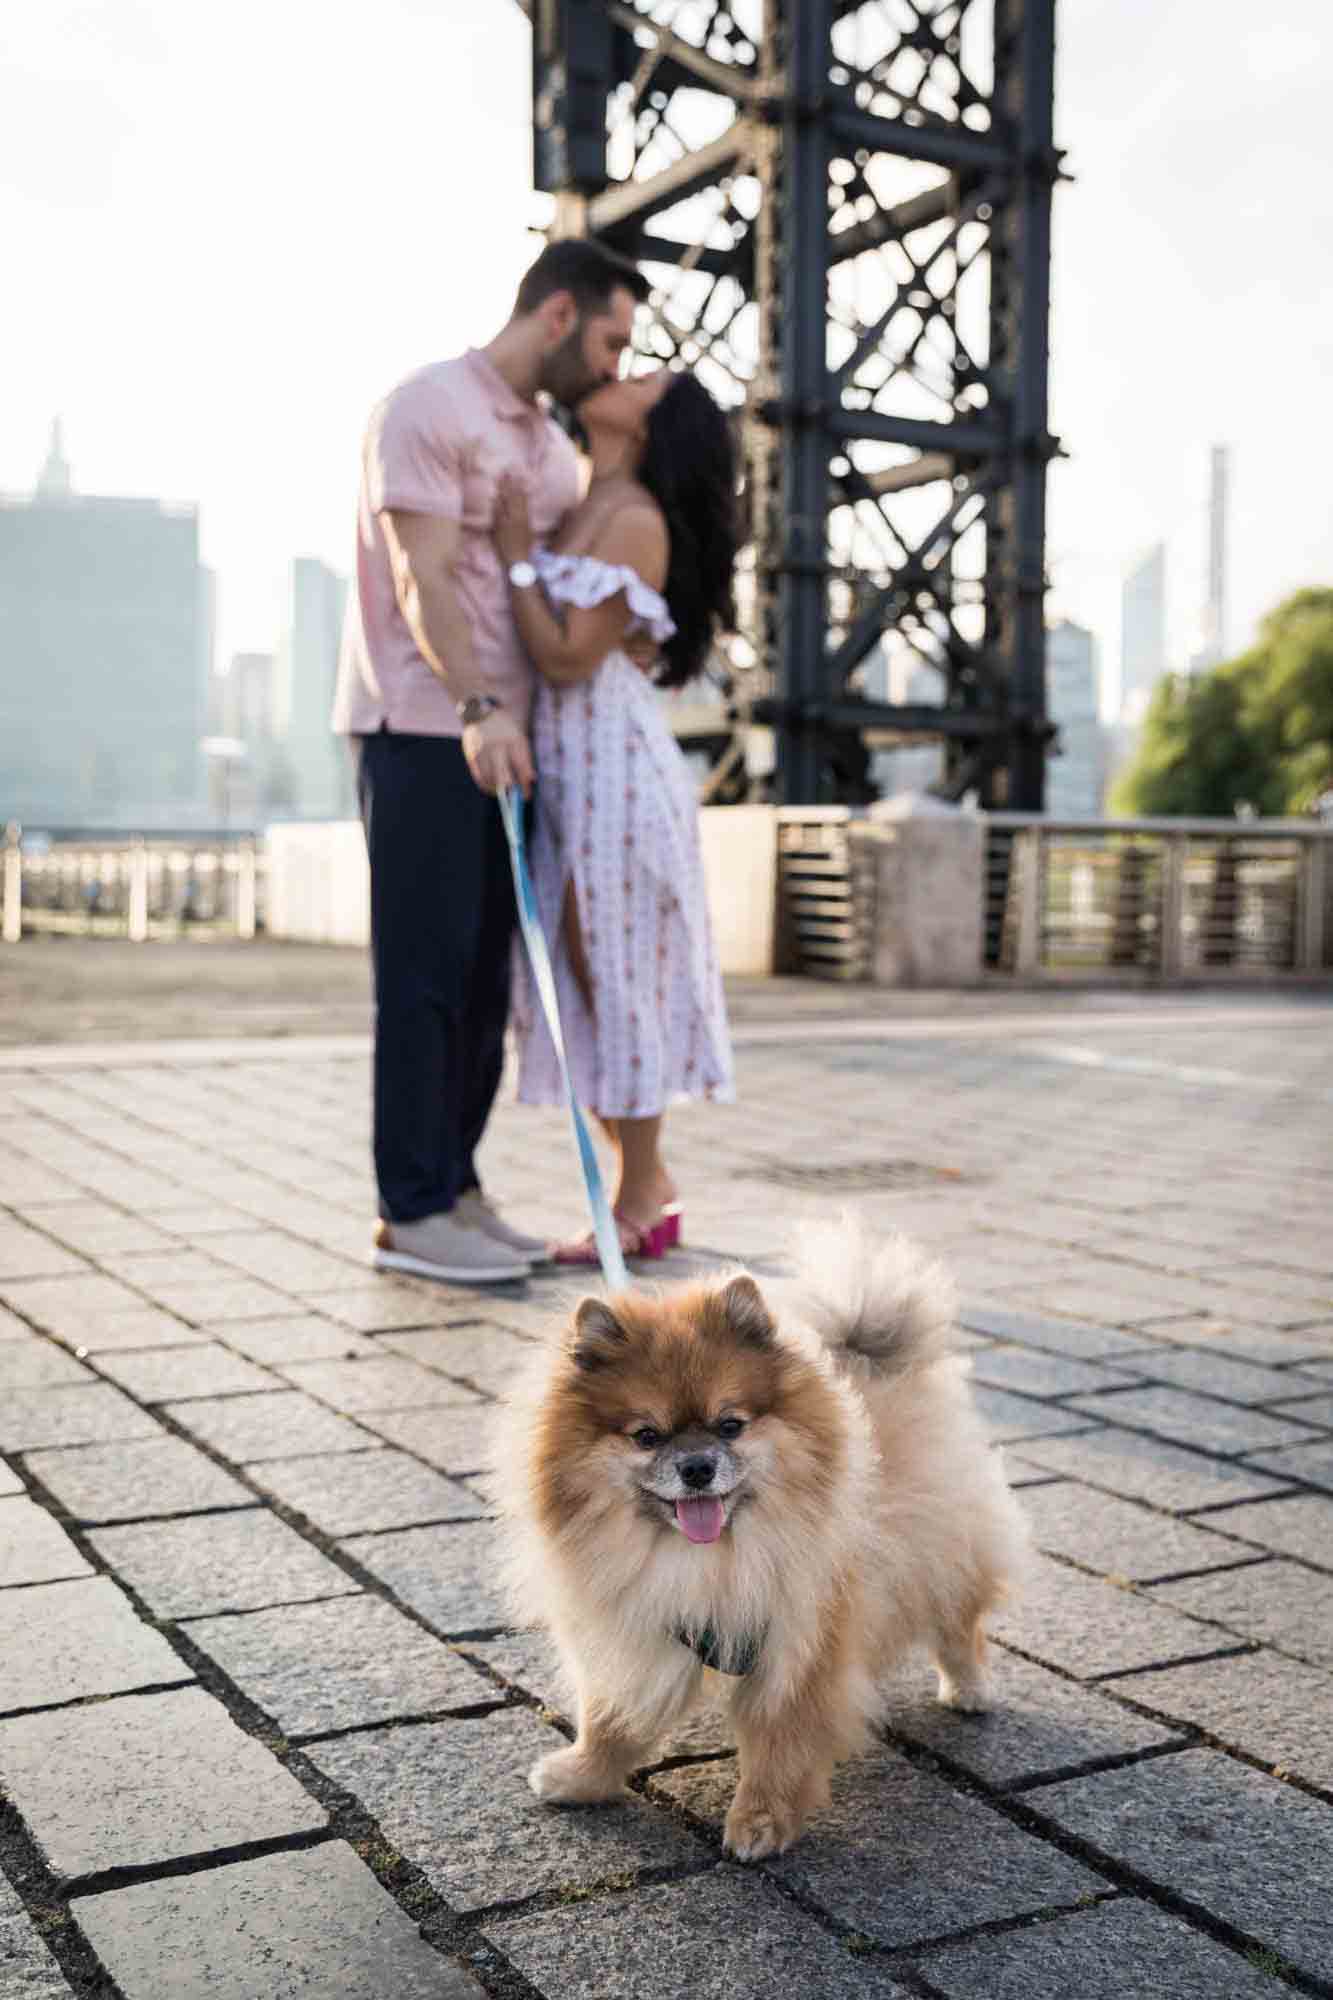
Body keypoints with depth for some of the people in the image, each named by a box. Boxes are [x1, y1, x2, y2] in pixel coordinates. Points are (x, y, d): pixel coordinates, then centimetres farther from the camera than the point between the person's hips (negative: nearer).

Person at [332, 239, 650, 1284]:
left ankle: (455, 1187, 16)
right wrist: (476, 707, -29)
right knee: (426, 973, -6)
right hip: (423, 729, -8)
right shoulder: (428, 407, -7)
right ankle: (411, 1211, 0)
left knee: (484, 974, 8)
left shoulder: (554, 444, 19)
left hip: (505, 737, 8)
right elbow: (422, 579, -17)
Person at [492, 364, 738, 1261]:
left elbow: (568, 658, -19)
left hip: (612, 763, -9)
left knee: (615, 977, -2)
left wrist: (517, 555, -15)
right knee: (585, 976, 13)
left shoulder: (634, 521, -13)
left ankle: (639, 1205, 10)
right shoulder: (578, 505, 13)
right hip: (565, 763, 9)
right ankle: (649, 1184, 24)